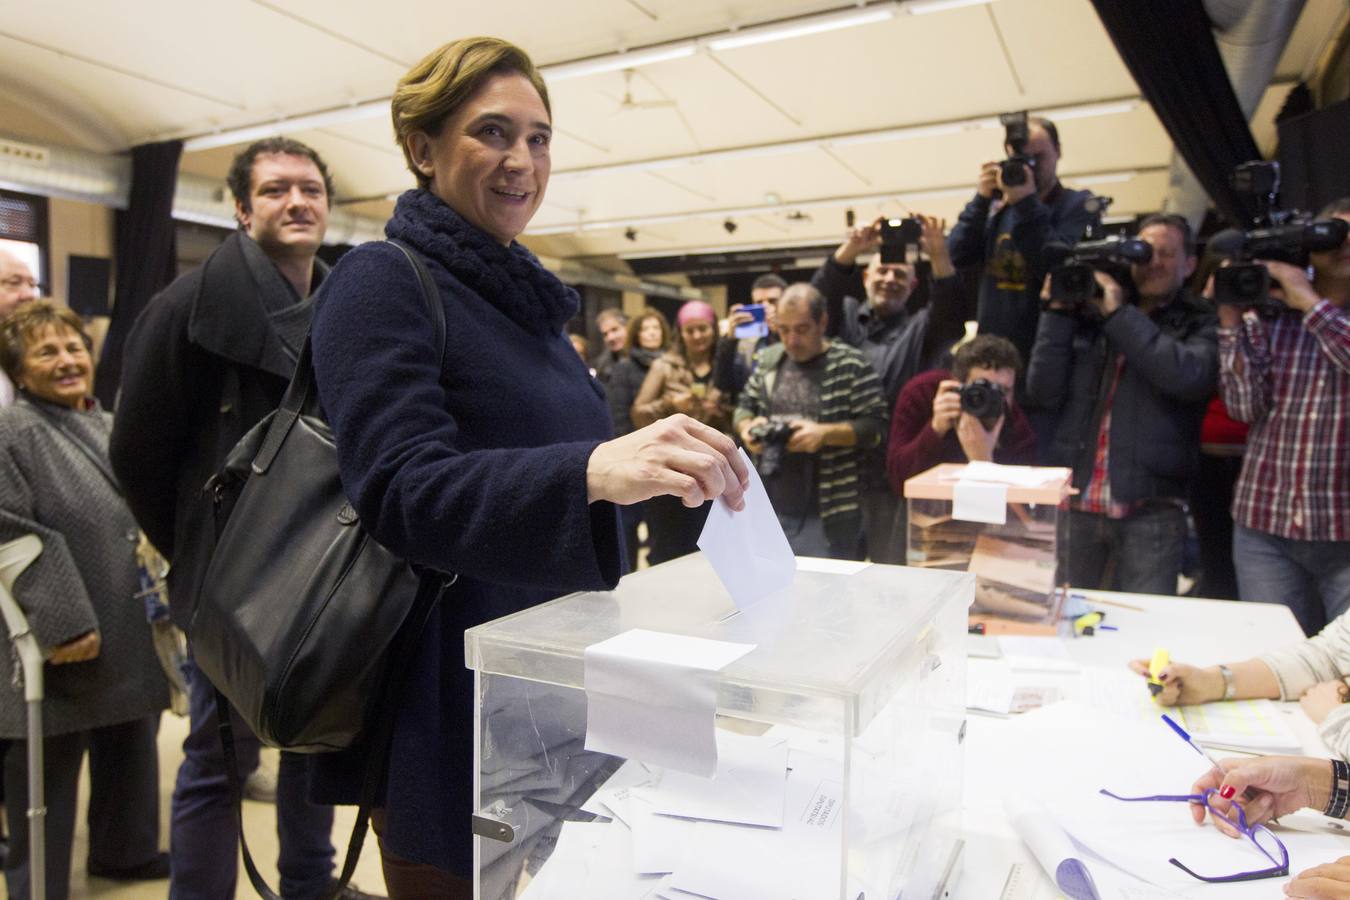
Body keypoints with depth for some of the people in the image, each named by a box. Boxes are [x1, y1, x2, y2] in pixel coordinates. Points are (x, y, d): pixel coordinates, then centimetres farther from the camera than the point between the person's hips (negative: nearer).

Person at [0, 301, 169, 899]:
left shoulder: (111, 429, 13)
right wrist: (62, 622, -22)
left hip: (131, 639, 8)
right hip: (61, 646, -7)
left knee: (131, 751, 20)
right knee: (51, 773, 5)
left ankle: (126, 851, 39)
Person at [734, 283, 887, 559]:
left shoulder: (851, 364, -6)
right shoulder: (767, 360, 9)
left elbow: (875, 426, -8)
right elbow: (744, 408, 17)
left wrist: (825, 433, -21)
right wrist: (747, 427, -5)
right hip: (770, 508, 5)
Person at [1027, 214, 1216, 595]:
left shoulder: (1199, 325, 4)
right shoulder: (1089, 315, 10)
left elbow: (1188, 376, -18)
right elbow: (1044, 392, 3)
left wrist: (1119, 313, -11)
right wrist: (1059, 312, -2)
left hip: (1150, 510, -2)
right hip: (1073, 501, 3)